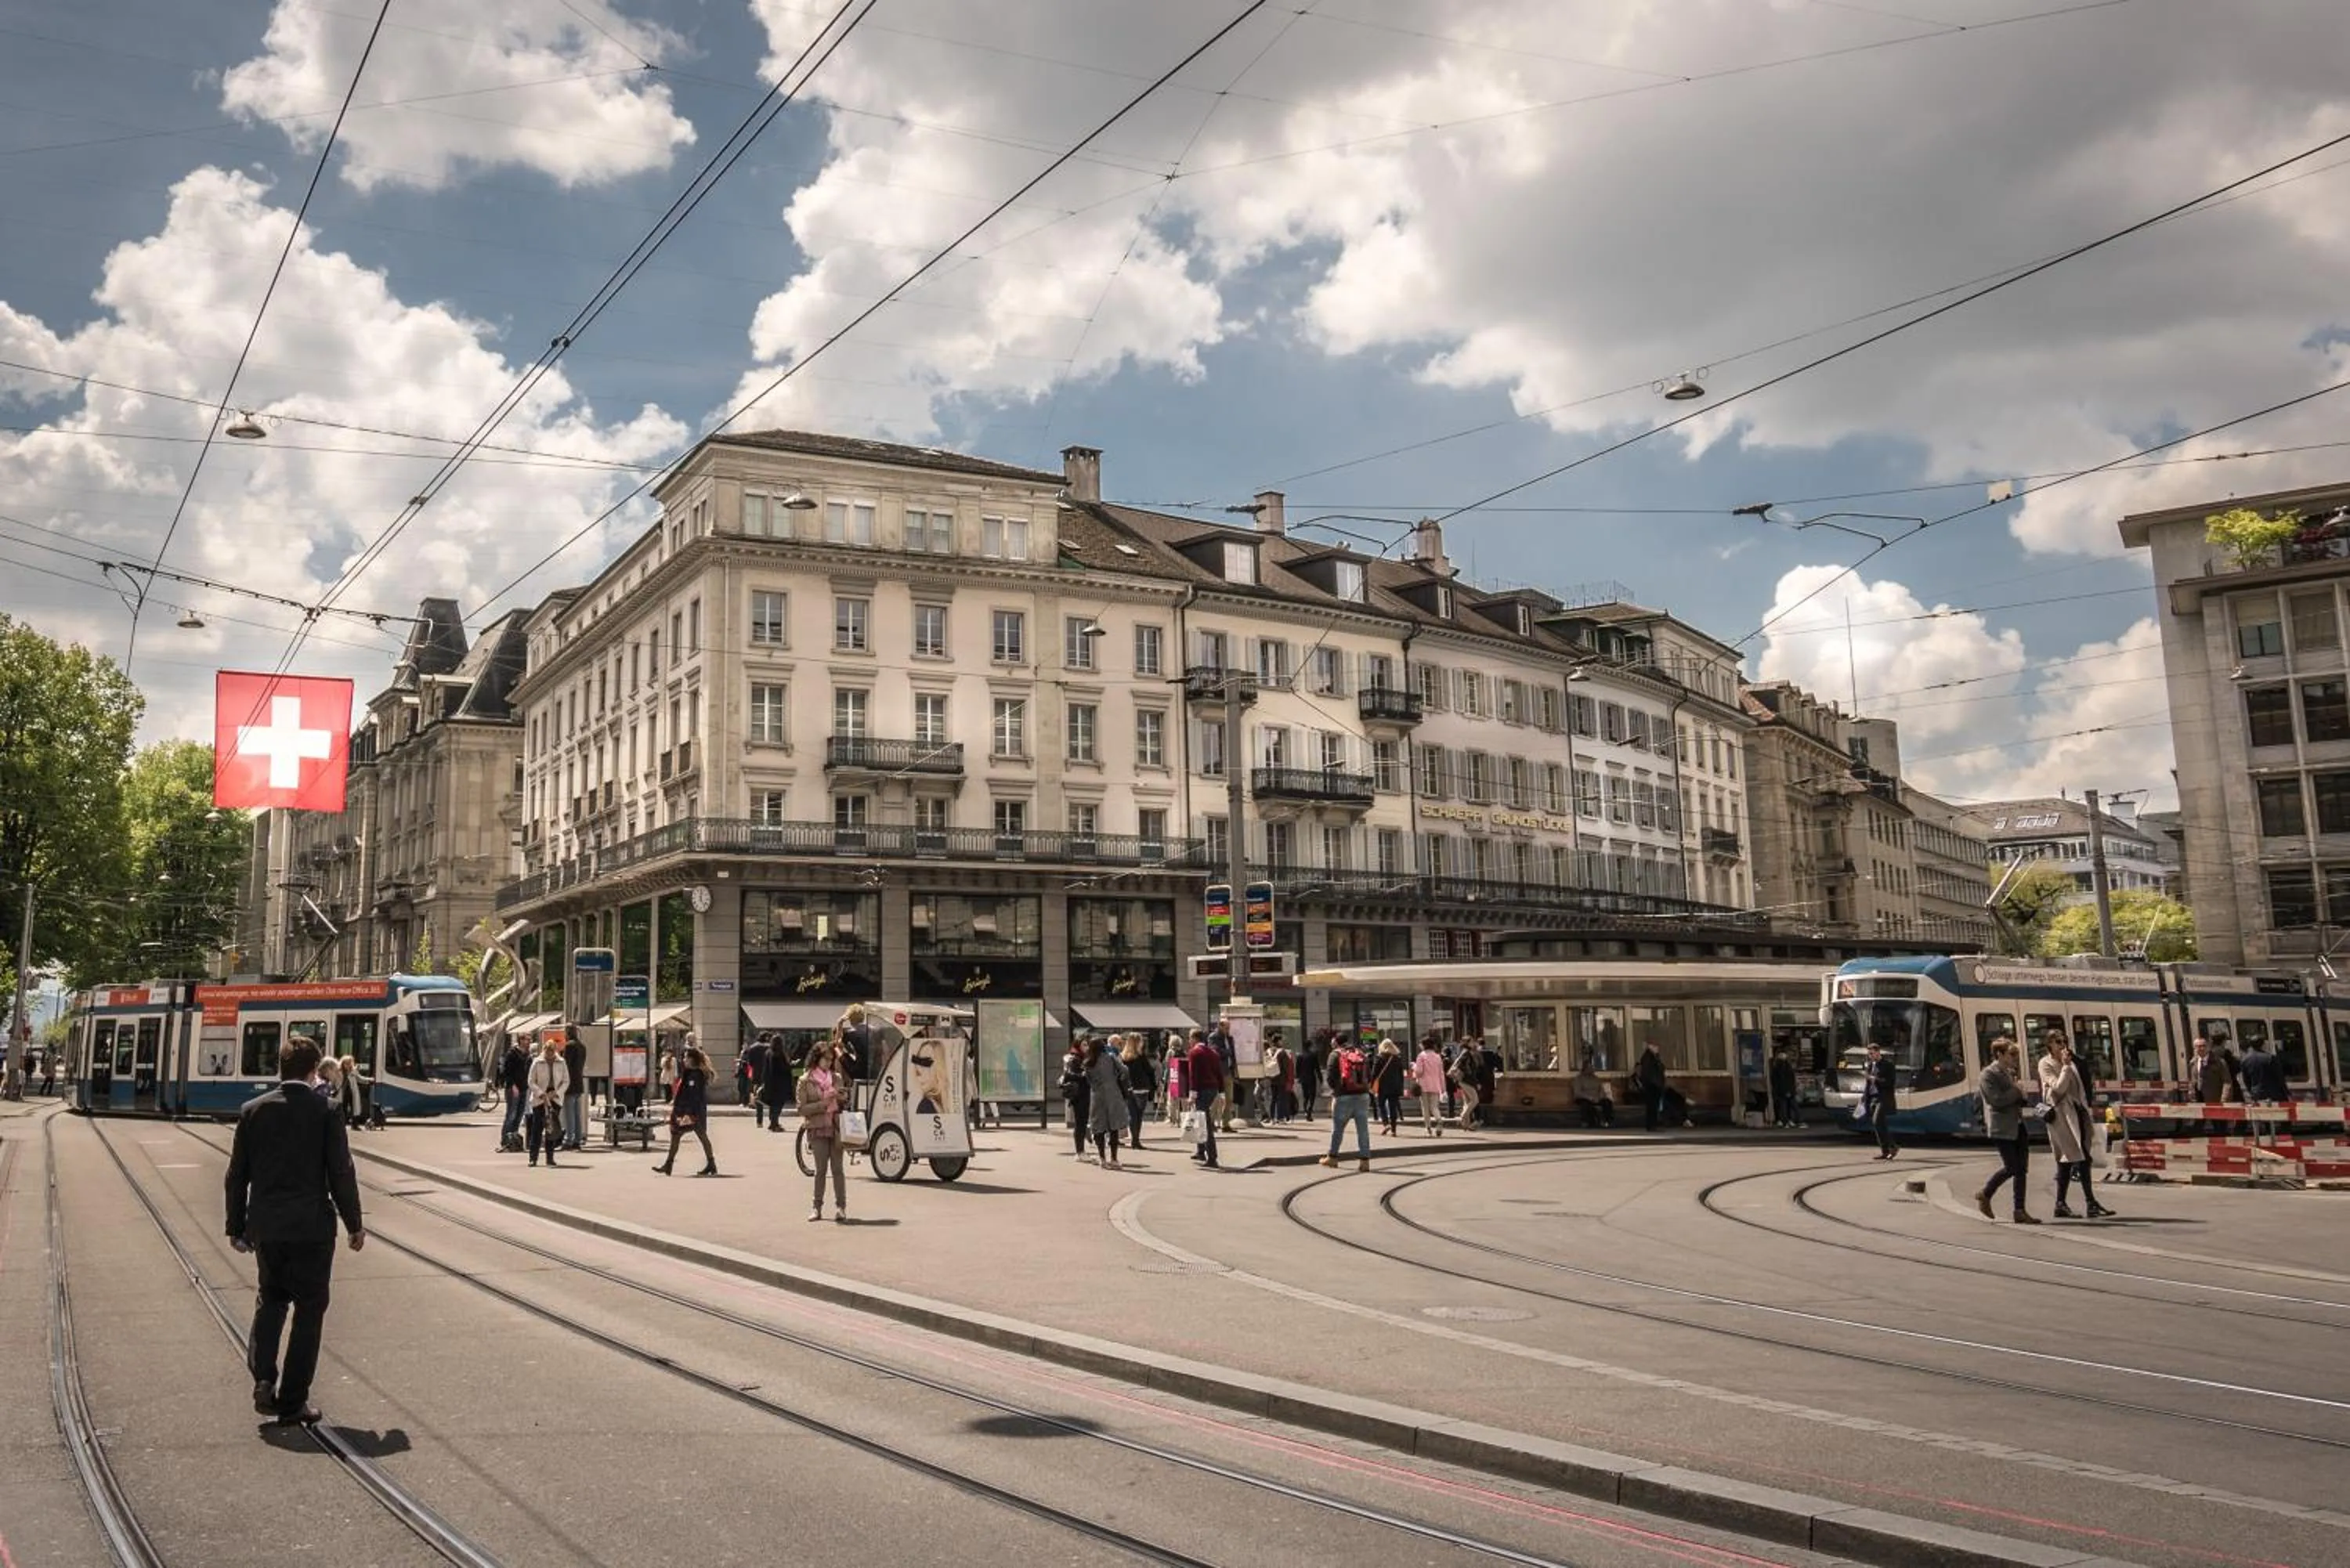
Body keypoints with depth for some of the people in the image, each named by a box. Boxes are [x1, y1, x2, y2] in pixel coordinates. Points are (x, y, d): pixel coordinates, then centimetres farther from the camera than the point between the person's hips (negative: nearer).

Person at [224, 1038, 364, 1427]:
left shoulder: (253, 1111, 1)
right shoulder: (325, 1113, -9)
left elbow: (237, 1174, 6)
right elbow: (341, 1173, -7)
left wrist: (237, 1227, 15)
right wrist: (354, 1224, 3)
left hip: (266, 1227, 3)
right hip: (312, 1227, -3)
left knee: (270, 1298, 22)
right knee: (309, 1310, 6)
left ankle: (263, 1379, 4)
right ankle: (292, 1402, 8)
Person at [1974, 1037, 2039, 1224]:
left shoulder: (2010, 1072, 16)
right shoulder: (1988, 1075, -10)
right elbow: (1997, 1100, -20)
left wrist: (2021, 1096, 2)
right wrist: (2016, 1090, -11)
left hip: (2018, 1126, 8)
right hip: (2002, 1128, -8)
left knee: (2022, 1169, 5)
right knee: (2011, 1168, -8)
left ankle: (2020, 1211, 10)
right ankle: (1984, 1195, 9)